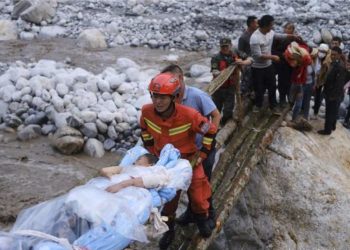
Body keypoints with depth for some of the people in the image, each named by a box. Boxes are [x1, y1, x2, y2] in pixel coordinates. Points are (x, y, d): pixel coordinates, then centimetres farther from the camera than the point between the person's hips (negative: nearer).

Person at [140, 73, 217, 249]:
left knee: (197, 196, 10)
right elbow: (144, 129, 4)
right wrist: (151, 149, 3)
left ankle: (202, 220, 43)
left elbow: (211, 131, -17)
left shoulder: (189, 115, -32)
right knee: (167, 197, 11)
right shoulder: (147, 111, -21)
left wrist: (202, 154, -12)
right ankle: (169, 230, 35)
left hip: (189, 160, -2)